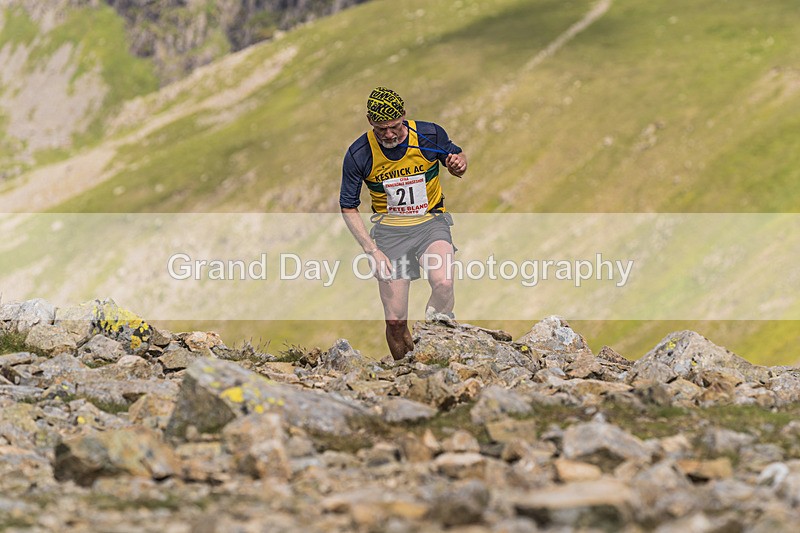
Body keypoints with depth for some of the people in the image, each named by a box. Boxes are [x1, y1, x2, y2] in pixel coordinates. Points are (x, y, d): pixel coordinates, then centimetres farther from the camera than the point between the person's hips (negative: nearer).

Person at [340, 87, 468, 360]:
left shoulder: (430, 135, -11)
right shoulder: (358, 155, -12)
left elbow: (456, 158, 10)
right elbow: (348, 207, -2)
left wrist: (459, 163, -16)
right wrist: (373, 251, -11)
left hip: (431, 222, 0)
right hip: (390, 230, 0)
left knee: (443, 284, -33)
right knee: (396, 322, -4)